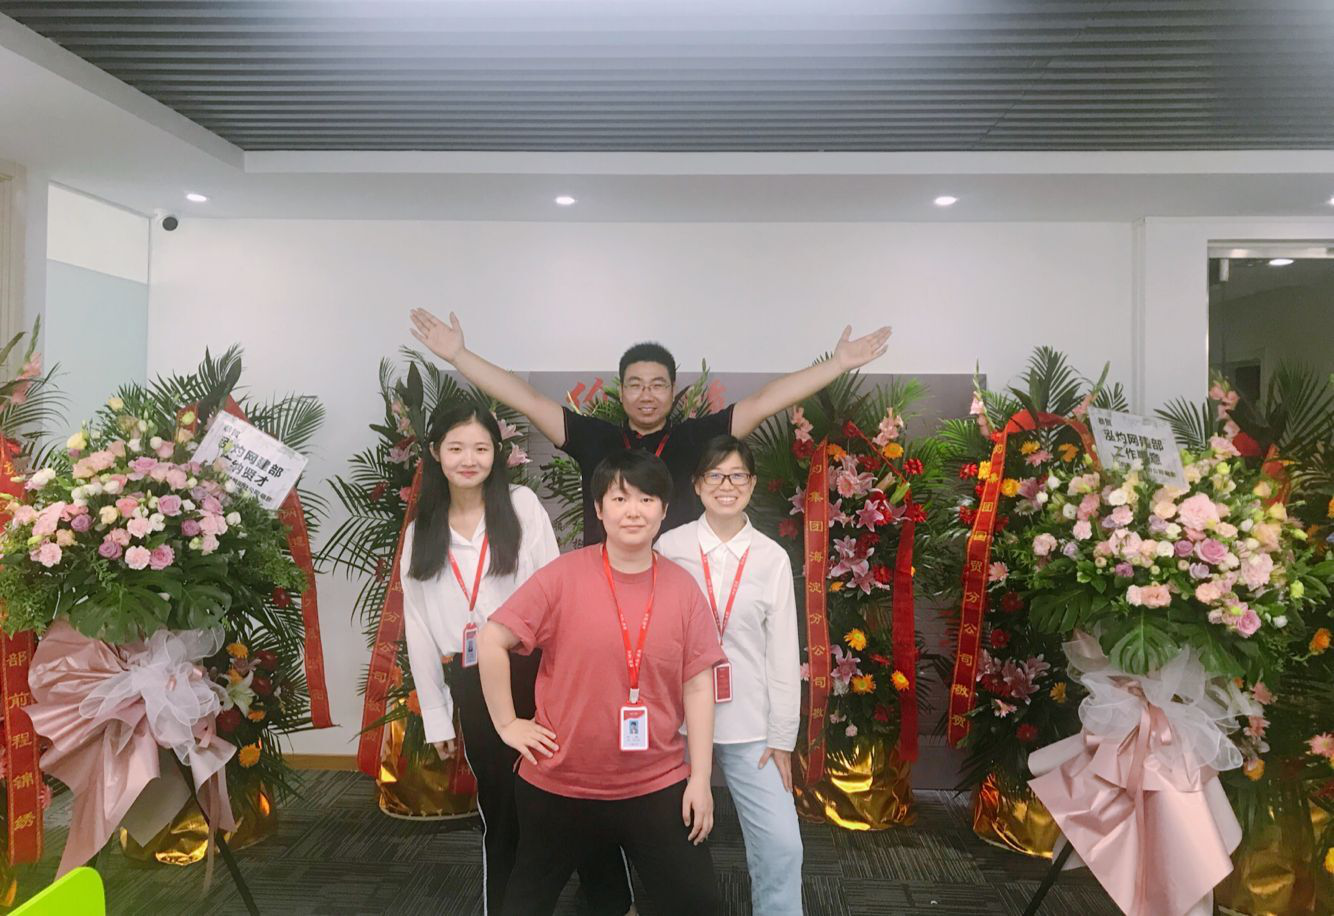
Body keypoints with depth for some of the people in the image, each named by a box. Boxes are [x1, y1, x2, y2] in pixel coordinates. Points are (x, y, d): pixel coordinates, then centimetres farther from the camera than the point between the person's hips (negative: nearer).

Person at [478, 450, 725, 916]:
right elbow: (492, 640, -8)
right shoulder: (563, 575, -12)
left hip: (657, 785, 1)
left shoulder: (682, 586, -5)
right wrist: (507, 723, -7)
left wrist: (700, 778, -4)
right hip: (560, 783, 0)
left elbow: (699, 685, -3)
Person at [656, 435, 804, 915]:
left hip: (751, 727, 0)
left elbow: (783, 653, 2)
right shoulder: (670, 547, -2)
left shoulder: (772, 558, 0)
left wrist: (782, 736, 1)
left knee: (782, 845, -2)